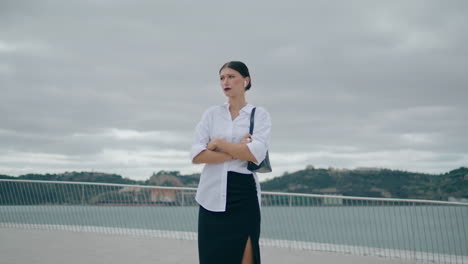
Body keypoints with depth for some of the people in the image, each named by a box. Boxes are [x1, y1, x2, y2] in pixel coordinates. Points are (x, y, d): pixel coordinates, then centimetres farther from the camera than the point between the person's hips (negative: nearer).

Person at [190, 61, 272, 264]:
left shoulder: (260, 115, 4)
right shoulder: (211, 114, 10)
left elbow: (255, 155, -13)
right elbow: (196, 155, -3)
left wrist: (218, 143, -6)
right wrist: (237, 153, -10)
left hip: (244, 194, -2)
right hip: (212, 195, 2)